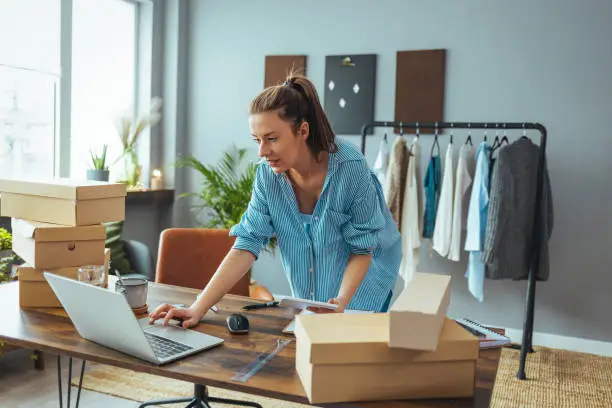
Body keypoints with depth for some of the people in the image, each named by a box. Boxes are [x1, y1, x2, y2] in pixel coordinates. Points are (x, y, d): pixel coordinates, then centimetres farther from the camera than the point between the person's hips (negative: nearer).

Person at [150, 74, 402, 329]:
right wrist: (198, 308, -28)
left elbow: (361, 250, -18)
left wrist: (341, 302, -33)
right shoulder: (267, 174, -16)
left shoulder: (351, 167, -27)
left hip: (362, 275, -3)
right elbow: (247, 244, -19)